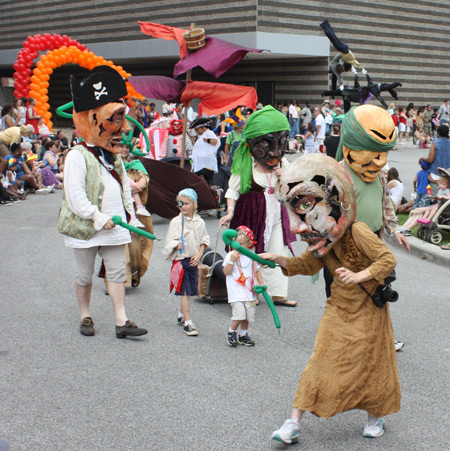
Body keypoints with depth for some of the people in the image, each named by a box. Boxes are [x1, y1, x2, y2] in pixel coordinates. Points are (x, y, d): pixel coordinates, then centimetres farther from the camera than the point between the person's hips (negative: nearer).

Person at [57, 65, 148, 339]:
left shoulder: (114, 157, 14)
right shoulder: (77, 156, -11)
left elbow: (125, 187, 20)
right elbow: (75, 195, -18)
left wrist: (129, 215, 10)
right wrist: (98, 218, -18)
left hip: (115, 228, 6)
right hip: (86, 229, -6)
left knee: (118, 273, 3)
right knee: (85, 276, 8)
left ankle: (122, 321, 5)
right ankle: (85, 317, 24)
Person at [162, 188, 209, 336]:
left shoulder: (199, 222, 4)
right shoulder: (176, 221, -7)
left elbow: (204, 240, 12)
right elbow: (170, 242, -5)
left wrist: (199, 255, 0)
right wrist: (177, 245, -25)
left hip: (193, 261, 4)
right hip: (180, 259, -4)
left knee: (189, 291, 13)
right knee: (185, 292, -8)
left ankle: (181, 316, 34)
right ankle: (187, 323, -5)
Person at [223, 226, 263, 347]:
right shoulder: (230, 255, -4)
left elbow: (257, 271, 21)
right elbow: (226, 272, -8)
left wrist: (261, 284, 10)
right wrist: (232, 260, -19)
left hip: (249, 292, 5)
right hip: (236, 293, -5)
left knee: (248, 315, 7)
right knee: (239, 314, -15)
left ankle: (243, 335, 26)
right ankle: (231, 332, 9)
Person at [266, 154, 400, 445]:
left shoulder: (357, 232, -23)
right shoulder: (322, 241, -1)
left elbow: (387, 259, -22)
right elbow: (308, 265, 10)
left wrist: (359, 276, -32)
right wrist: (279, 260, -3)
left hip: (367, 309, -5)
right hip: (339, 308, 5)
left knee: (369, 362, 7)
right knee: (322, 361, 2)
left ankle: (376, 415, 31)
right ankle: (295, 422, 0)